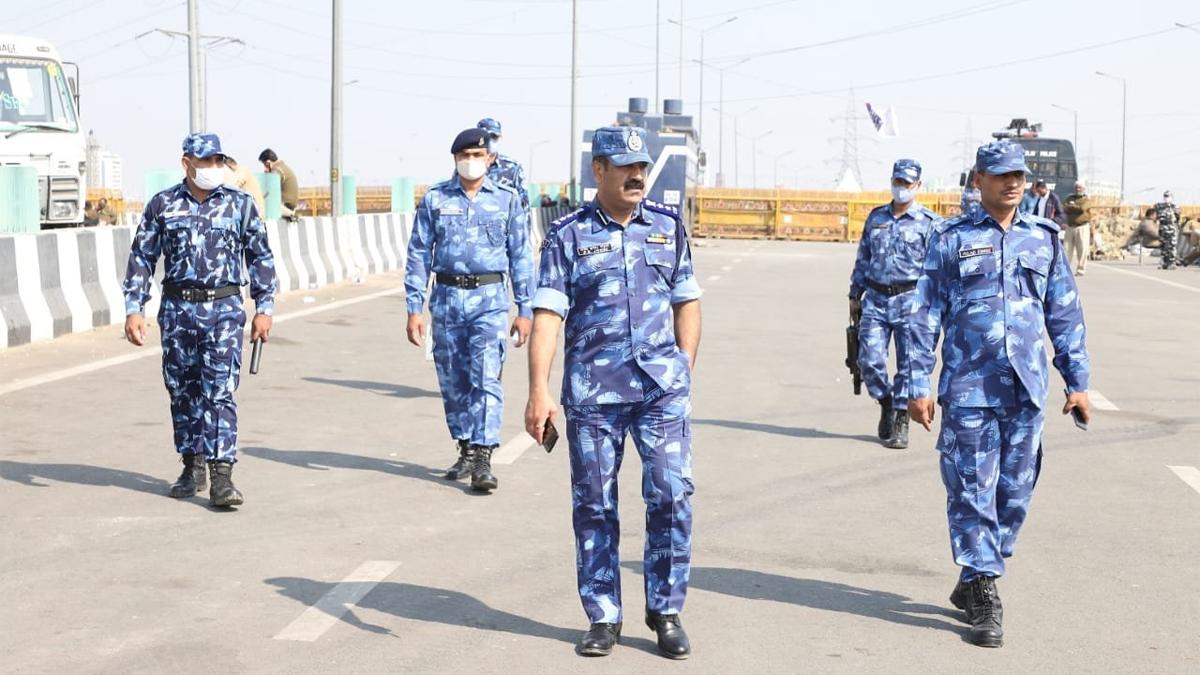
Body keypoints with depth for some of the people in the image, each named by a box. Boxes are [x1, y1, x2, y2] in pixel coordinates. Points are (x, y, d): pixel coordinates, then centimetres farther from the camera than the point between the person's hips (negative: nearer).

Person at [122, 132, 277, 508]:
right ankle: (193, 467, 22)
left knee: (219, 392, -9)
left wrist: (264, 308, 4)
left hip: (224, 310, -2)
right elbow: (141, 258, 7)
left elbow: (261, 258, 8)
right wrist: (134, 310, 1)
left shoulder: (240, 204, 3)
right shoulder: (162, 205, 4)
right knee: (182, 391, 10)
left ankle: (221, 475, -11)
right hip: (177, 309, 2)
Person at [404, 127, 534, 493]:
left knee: (486, 378, -12)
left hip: (489, 299, -2)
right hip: (446, 298, 2)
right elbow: (418, 254, 6)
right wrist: (414, 308, 0)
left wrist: (525, 310, 3)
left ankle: (483, 458, -13)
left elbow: (520, 256, 7)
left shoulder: (507, 200, 5)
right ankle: (466, 449, 22)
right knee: (453, 380, 8)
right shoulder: (435, 199, 6)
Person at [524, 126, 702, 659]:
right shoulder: (569, 235, 1)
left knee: (671, 496, -5)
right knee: (593, 505, 5)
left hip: (661, 386, 1)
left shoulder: (668, 226, 9)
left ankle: (666, 611, 10)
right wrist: (539, 391, -15)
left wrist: (684, 371, 7)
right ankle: (603, 618, 17)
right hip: (591, 390, -1)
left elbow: (687, 302, 15)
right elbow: (547, 314, -6)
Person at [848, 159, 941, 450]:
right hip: (876, 298, 3)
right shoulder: (876, 217, 13)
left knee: (909, 363, -1)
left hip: (910, 299, -3)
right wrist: (855, 294, 16)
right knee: (869, 360, -4)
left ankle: (901, 421, 8)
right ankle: (885, 403, 21)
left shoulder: (929, 223, 0)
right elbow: (862, 258, 19)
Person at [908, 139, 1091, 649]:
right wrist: (919, 386, -2)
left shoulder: (1044, 239, 11)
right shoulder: (952, 239, 3)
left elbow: (1066, 315, 15)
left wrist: (1077, 381, 11)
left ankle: (972, 582, 21)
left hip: (1027, 390, 3)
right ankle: (984, 597, 1)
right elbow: (926, 316, 3)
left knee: (1015, 492, 7)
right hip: (968, 390, -3)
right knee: (973, 493, -4)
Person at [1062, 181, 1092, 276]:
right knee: (1068, 249, 1)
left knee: (1082, 249, -6)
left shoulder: (1086, 200, 3)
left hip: (1082, 227, -4)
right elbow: (1065, 209, -2)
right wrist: (1076, 208, -14)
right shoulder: (1070, 198, 15)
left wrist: (1071, 206, -5)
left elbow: (1082, 208, -17)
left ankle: (1081, 270, -2)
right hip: (1070, 227, 4)